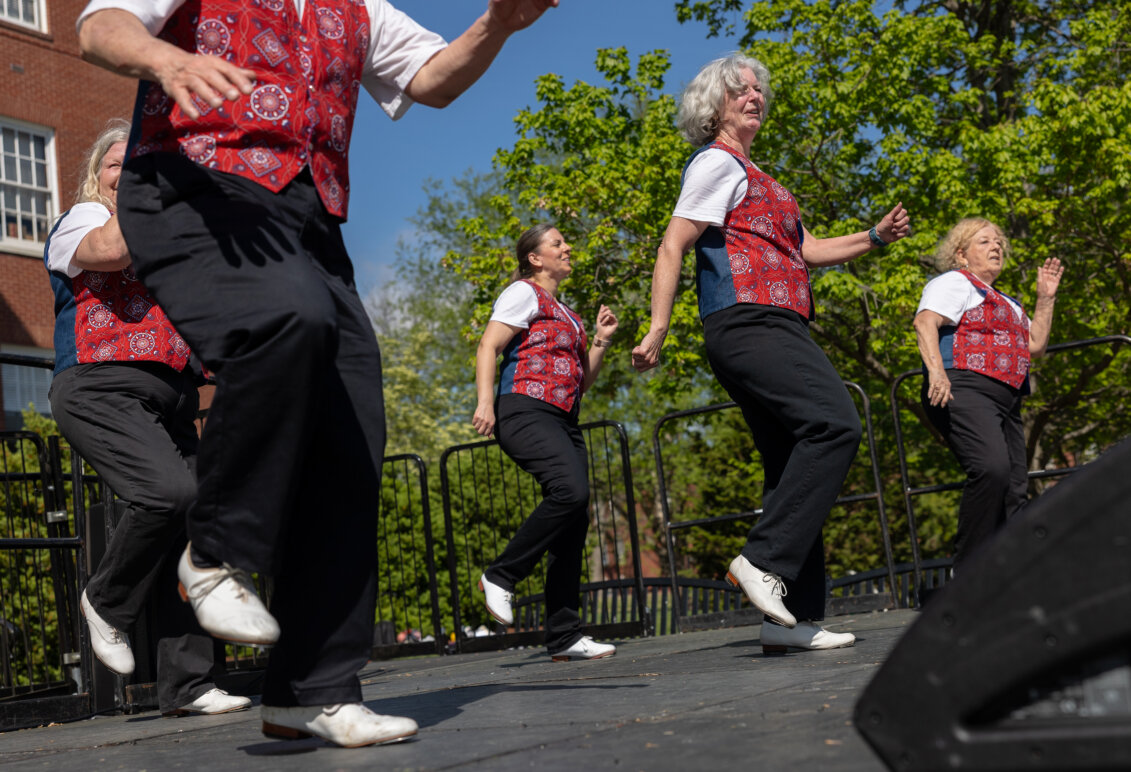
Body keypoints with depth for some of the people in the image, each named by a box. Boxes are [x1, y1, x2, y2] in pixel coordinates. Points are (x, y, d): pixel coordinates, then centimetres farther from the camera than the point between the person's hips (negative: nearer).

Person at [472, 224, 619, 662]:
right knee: (570, 490, -30)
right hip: (526, 411, -8)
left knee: (574, 524, -1)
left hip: (563, 421, 8)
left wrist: (601, 342, 15)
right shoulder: (524, 293, 5)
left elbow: (582, 382, 29)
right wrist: (485, 402, -20)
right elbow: (488, 347, -7)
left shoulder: (566, 314, 28)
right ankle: (501, 577, -15)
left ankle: (564, 636, 1)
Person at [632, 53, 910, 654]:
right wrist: (658, 329, -18)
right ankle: (764, 559, -25)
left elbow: (806, 250, 31)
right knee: (835, 424, -25)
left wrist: (875, 237, 18)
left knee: (796, 467, 4)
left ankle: (792, 616, 3)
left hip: (775, 329, 10)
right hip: (748, 323, -10)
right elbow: (671, 249, -8)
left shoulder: (753, 178, 30)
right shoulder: (718, 163, 1)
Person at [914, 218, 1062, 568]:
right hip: (963, 390, -10)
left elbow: (1035, 344, 30)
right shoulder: (955, 283, 6)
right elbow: (925, 322, -11)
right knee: (992, 469, -29)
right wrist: (936, 369, -27)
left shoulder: (1006, 303, 34)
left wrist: (1046, 298, 23)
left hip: (1006, 402, 10)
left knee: (1015, 491, -1)